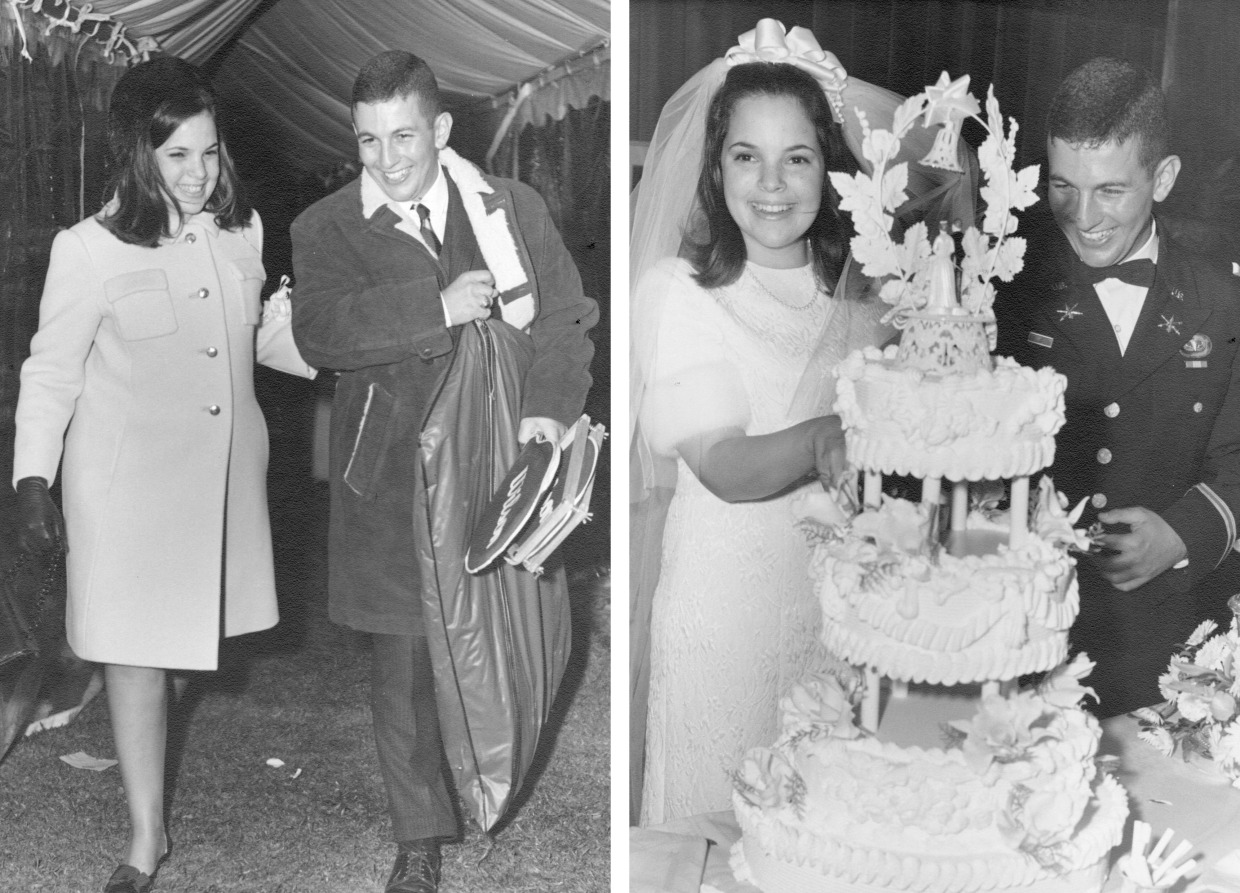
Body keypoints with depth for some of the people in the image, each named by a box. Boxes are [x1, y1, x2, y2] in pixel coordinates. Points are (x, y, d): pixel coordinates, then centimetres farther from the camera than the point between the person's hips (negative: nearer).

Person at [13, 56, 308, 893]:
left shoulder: (242, 229, 1)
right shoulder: (90, 250, -12)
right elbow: (51, 373, -4)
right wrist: (33, 483, -3)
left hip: (226, 466, 4)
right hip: (128, 480, -4)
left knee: (199, 620, 15)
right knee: (135, 650, 1)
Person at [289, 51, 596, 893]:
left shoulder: (515, 207, 3)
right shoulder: (326, 228, -1)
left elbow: (566, 315, 2)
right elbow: (320, 332, -18)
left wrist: (549, 407, -16)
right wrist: (439, 307, -24)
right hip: (392, 483, -1)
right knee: (404, 665, 4)